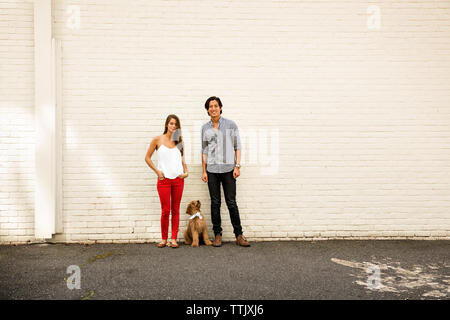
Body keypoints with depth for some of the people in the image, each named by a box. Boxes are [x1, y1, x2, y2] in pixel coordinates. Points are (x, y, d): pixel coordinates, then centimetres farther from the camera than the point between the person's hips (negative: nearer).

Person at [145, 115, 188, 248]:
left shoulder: (179, 141, 10)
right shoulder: (158, 140, 1)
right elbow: (147, 158, 6)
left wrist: (186, 172, 2)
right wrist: (157, 171, -4)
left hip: (178, 179, 2)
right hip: (164, 179, -2)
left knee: (175, 210, 5)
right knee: (165, 210, -1)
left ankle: (174, 239, 12)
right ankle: (164, 239, 14)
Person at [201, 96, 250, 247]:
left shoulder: (231, 125, 3)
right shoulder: (205, 128, 9)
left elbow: (237, 146, 3)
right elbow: (204, 150, 11)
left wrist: (237, 166, -6)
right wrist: (204, 171, 5)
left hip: (228, 168, -2)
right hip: (212, 170, 2)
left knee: (231, 202, -2)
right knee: (215, 203, 5)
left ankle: (239, 235, 6)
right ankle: (217, 235, 13)